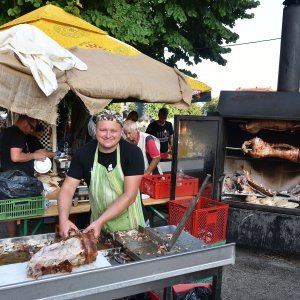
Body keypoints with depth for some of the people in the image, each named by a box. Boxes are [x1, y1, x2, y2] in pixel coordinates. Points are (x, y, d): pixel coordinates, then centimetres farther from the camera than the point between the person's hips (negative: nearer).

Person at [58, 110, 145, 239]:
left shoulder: (133, 152, -18)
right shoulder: (83, 153, -9)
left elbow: (129, 195, -21)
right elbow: (67, 188, -8)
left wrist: (101, 221, -28)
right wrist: (64, 219, -24)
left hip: (129, 225, -1)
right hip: (98, 223, 2)